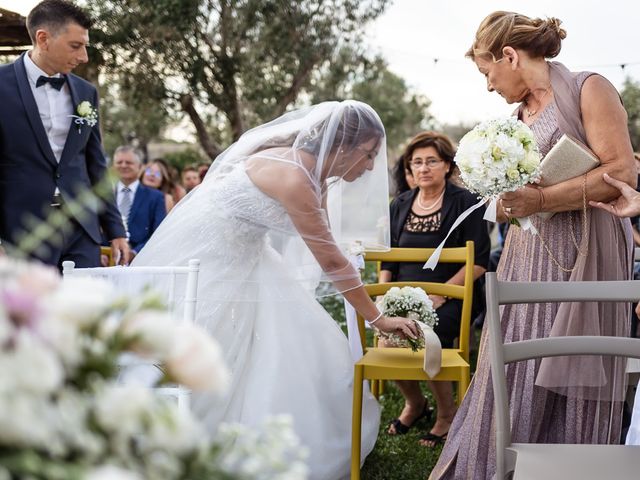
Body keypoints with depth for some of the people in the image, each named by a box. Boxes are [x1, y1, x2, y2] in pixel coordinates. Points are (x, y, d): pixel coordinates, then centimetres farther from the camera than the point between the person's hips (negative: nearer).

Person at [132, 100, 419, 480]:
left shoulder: (314, 170, -3)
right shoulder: (294, 178, -31)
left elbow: (327, 252, 3)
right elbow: (332, 262, -26)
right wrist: (378, 318, -17)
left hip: (242, 254, 9)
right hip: (204, 253, -9)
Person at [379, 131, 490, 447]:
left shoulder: (465, 202, -1)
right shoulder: (400, 205, 15)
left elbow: (479, 261, -7)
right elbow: (387, 258, 20)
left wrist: (440, 293, -15)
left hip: (448, 298, -4)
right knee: (385, 345, -22)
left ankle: (446, 413, 0)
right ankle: (414, 403, 11)